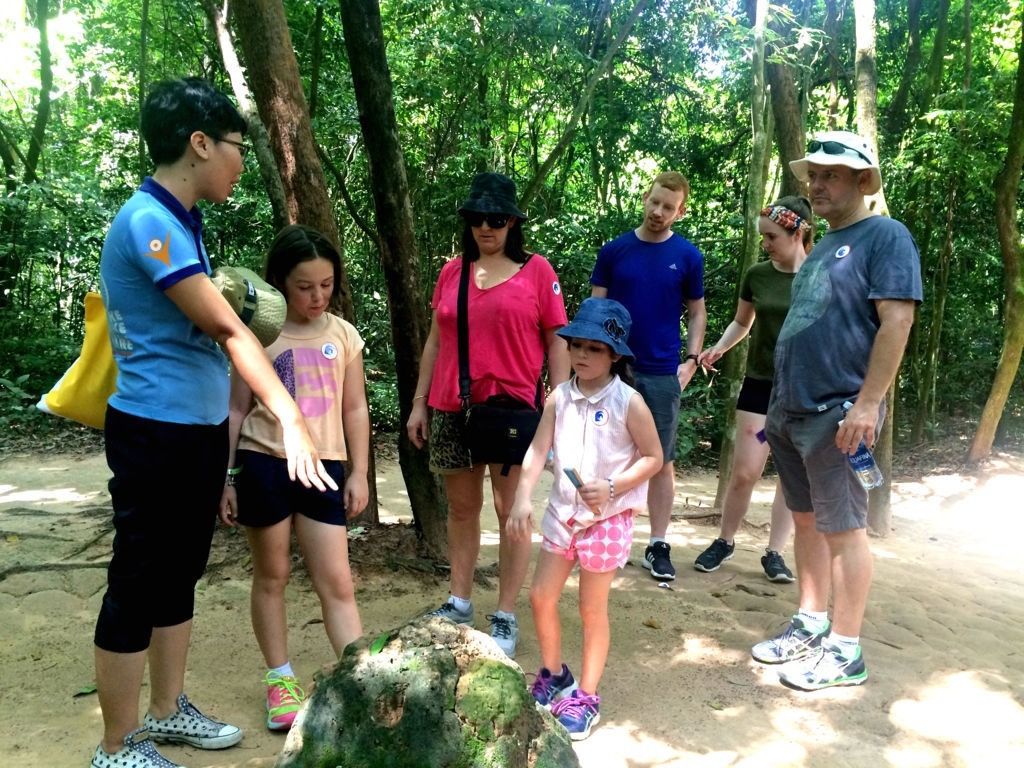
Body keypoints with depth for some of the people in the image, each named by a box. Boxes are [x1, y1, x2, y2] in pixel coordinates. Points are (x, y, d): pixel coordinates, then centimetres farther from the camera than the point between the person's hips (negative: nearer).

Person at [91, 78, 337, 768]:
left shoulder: (183, 222, 11)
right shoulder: (148, 222, -18)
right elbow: (226, 329, -21)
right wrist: (291, 419, -20)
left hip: (201, 430, 9)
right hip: (157, 434, -9)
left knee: (180, 577, 19)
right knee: (139, 587, 4)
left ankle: (167, 711, 36)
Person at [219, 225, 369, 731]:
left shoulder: (342, 335, 4)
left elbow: (355, 409, 9)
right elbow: (237, 410, 2)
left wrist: (358, 473, 6)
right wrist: (225, 479, 1)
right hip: (263, 464, -1)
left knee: (336, 582, 1)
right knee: (271, 576, 11)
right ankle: (279, 679, 25)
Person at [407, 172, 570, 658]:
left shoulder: (536, 271, 1)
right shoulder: (451, 272, 11)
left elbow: (556, 342, 1)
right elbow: (435, 341, 14)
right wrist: (419, 403, 12)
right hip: (451, 409, 4)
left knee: (509, 510, 1)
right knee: (461, 507, 13)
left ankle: (505, 618, 12)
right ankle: (459, 602, 27)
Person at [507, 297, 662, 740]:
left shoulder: (628, 402, -13)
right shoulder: (559, 398, -1)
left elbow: (653, 458, -8)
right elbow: (538, 451, -4)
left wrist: (612, 487, -21)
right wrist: (522, 500, -15)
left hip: (608, 518, -4)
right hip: (562, 513, 5)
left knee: (593, 610, 7)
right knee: (541, 596, 11)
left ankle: (586, 697, 24)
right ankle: (553, 675, 35)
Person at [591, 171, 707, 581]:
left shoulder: (688, 255, 2)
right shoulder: (614, 250, 3)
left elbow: (696, 311, 9)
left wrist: (691, 359, -3)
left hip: (663, 374, 0)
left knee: (662, 462, 5)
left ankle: (658, 546, 16)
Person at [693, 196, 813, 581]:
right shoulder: (757, 275, 2)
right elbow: (742, 322, 15)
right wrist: (718, 348, -3)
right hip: (760, 385, 1)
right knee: (744, 472, 0)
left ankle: (774, 552, 19)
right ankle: (725, 541, 20)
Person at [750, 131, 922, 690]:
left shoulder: (885, 236, -7)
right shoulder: (822, 247, 18)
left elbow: (897, 321, -16)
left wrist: (866, 404, -22)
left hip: (837, 414, -8)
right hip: (792, 411, 8)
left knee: (842, 528, -1)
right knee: (807, 520, 14)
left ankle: (845, 652, 11)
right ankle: (811, 624, 27)